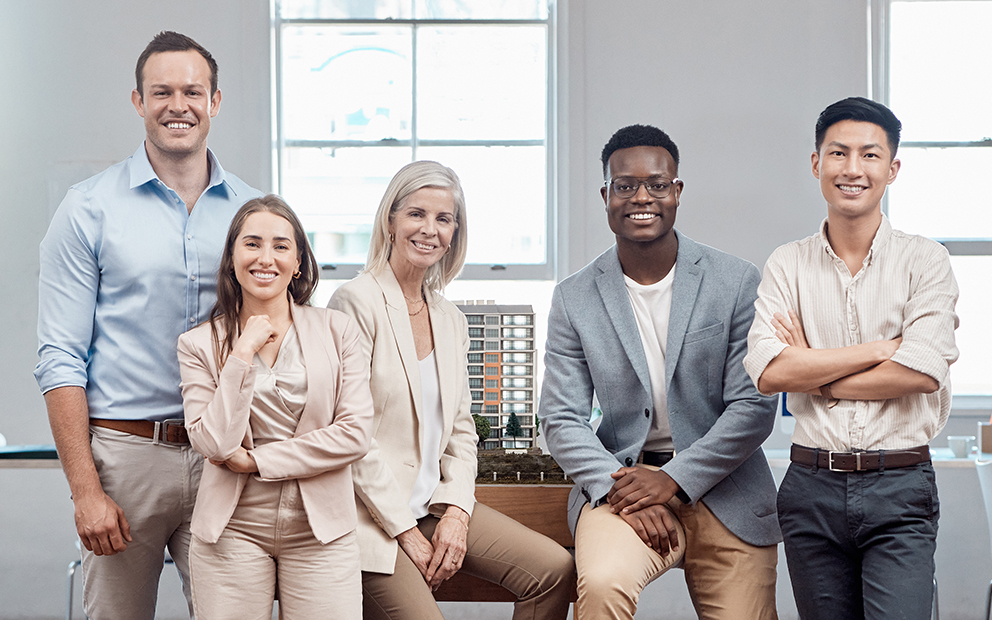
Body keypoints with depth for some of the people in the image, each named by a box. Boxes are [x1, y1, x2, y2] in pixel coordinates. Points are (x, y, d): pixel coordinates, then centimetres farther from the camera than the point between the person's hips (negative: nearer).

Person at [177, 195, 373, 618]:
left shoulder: (337, 331, 4)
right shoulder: (199, 344, 4)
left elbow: (356, 434, -4)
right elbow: (213, 444, -7)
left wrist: (255, 460, -7)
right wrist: (243, 355, -11)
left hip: (321, 531, 1)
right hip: (232, 532, 0)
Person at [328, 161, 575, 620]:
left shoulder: (451, 321, 14)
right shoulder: (356, 302, -9)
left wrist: (457, 512, -3)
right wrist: (406, 533, -13)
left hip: (434, 505, 7)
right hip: (372, 512, -6)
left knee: (555, 569, -11)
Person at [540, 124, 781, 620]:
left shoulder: (737, 282, 0)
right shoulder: (575, 298, 4)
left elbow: (754, 406, -3)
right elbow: (561, 420, 2)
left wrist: (674, 478, -12)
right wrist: (619, 490, -14)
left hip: (725, 490, 1)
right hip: (620, 480, -1)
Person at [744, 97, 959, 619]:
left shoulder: (925, 261, 2)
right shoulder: (787, 266, 6)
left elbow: (924, 372, -12)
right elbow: (766, 372, -9)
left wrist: (813, 373, -6)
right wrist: (882, 348, -10)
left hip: (899, 493, -2)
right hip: (813, 486, 2)